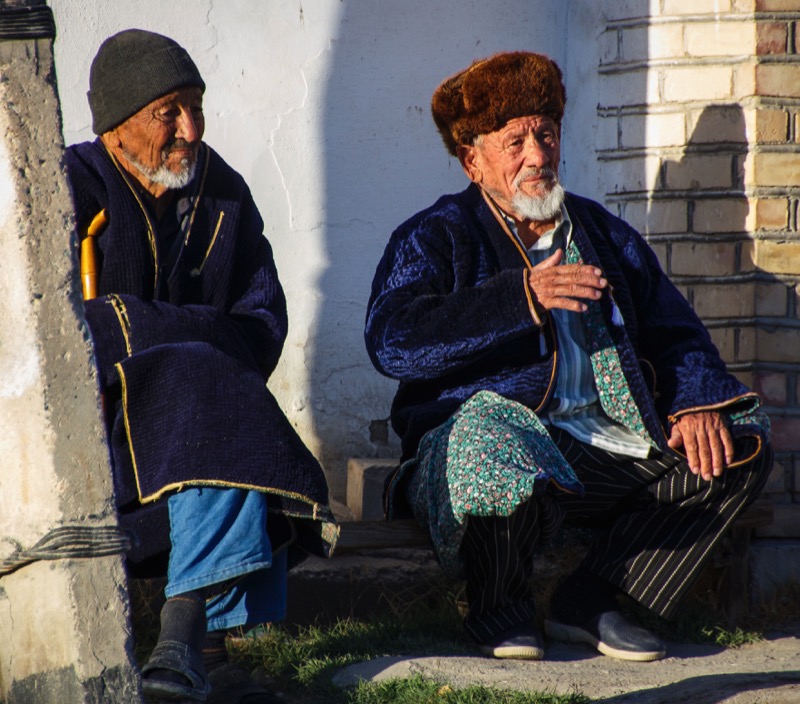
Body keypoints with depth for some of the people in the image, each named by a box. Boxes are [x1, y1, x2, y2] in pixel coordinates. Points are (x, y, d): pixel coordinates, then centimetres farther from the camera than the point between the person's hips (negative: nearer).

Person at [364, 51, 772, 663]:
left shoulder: (605, 234, 23)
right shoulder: (436, 238, 6)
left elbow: (674, 332, 21)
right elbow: (393, 342, -13)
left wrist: (696, 401, -3)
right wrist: (520, 298, -22)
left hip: (609, 448, 6)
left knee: (742, 441, -9)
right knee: (489, 441, -40)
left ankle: (590, 600, -3)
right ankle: (499, 610, -8)